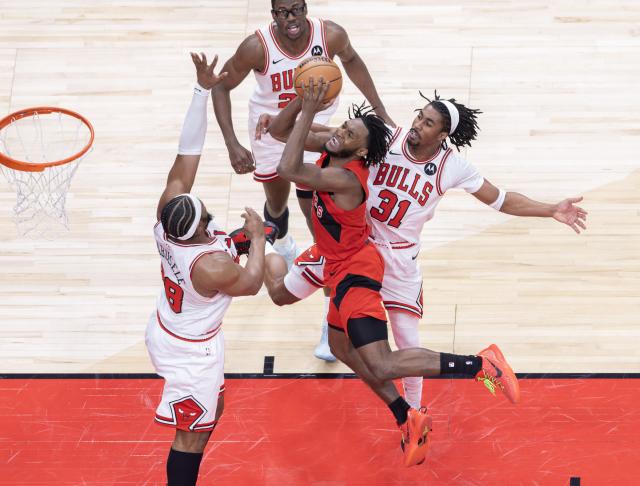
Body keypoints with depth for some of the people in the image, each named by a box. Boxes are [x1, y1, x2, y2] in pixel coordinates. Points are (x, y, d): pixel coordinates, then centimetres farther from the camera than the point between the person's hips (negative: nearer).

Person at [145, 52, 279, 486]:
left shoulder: (167, 214, -21)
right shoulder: (211, 267, -36)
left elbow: (187, 155, -18)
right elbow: (252, 284, -15)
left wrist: (203, 90, -21)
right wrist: (258, 238, -2)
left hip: (168, 332, 8)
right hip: (190, 351, -8)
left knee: (211, 412, 25)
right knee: (193, 433, 8)